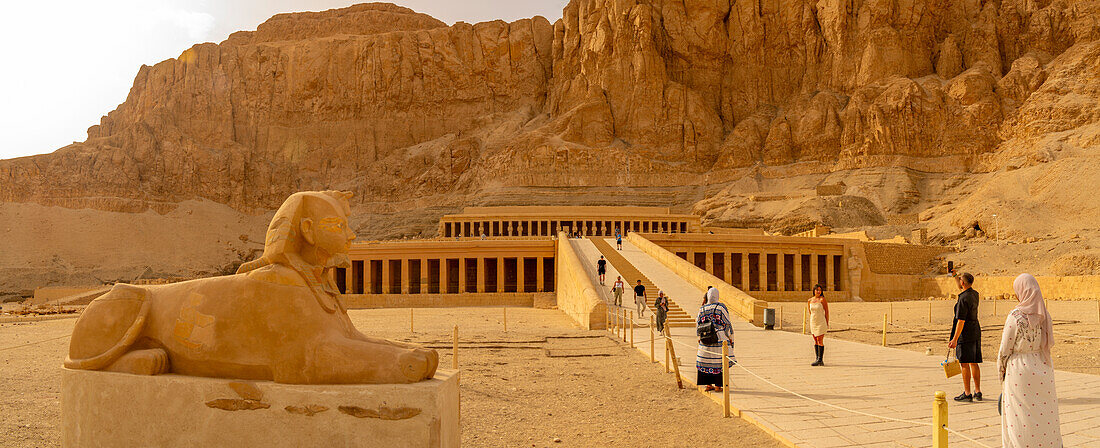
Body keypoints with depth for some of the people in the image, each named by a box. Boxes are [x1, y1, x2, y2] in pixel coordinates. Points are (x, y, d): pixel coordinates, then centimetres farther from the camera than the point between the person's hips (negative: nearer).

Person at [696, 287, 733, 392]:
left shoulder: (702, 309, 1)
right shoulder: (721, 307, -8)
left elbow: (698, 324, 7)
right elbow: (727, 323, -7)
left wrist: (700, 336, 20)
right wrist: (730, 337, 3)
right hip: (720, 338, -3)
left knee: (706, 361, 12)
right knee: (719, 362, 4)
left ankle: (708, 384, 15)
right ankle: (718, 385, 5)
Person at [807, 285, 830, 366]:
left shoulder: (822, 299, -9)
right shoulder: (810, 301, 6)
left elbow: (827, 311, -5)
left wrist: (827, 323, -6)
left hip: (821, 322, -6)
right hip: (813, 322, 6)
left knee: (820, 340, -9)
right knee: (815, 341, 8)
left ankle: (820, 360, -8)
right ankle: (818, 359, 13)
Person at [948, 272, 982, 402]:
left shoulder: (963, 299, -18)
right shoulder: (975, 294, 7)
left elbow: (961, 321, -21)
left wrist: (955, 339, -18)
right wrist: (956, 278, 34)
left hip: (965, 334, -9)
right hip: (976, 333, 9)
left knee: (965, 364, -3)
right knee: (974, 363, 13)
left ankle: (967, 394, -1)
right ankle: (977, 392, 16)